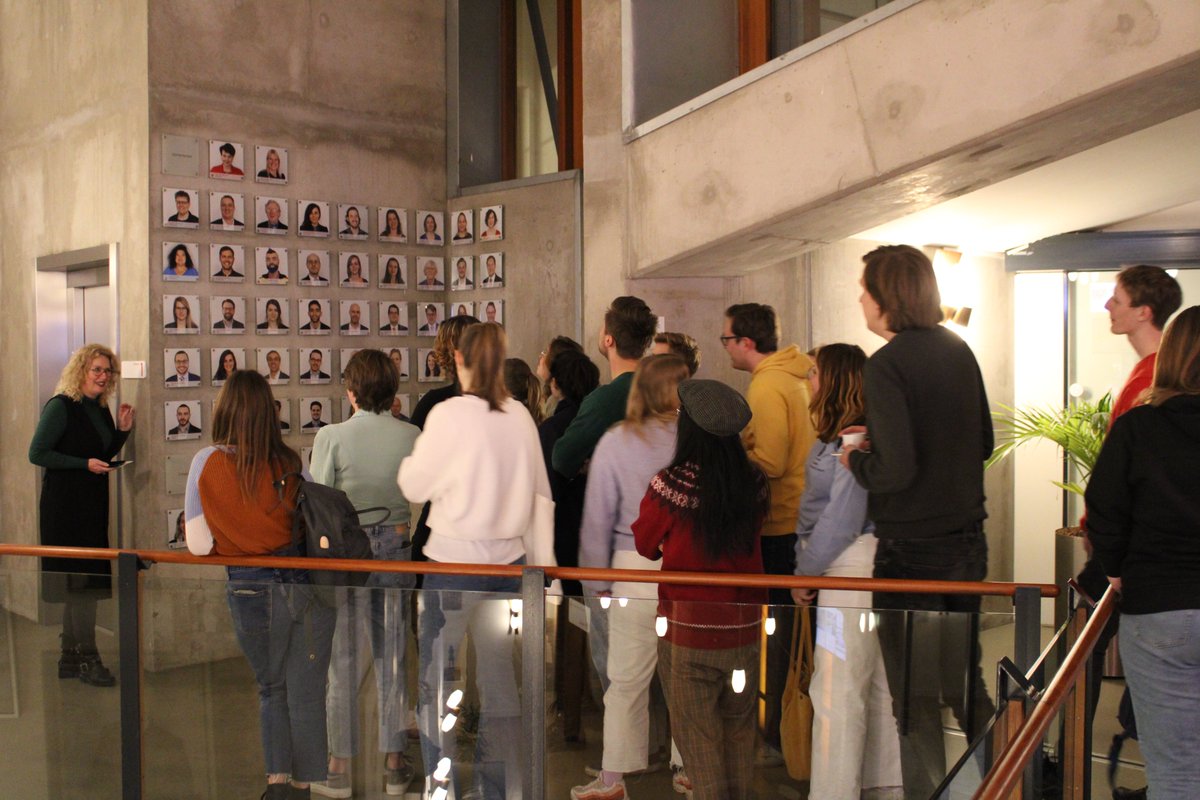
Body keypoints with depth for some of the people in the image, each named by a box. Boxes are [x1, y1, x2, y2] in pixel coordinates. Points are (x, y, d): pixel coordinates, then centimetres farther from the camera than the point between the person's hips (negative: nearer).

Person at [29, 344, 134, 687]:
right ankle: (87, 659, -5)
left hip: (93, 505, 8)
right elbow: (37, 453, -14)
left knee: (80, 584, 12)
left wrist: (123, 430, 4)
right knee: (80, 580, -9)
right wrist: (84, 464, -18)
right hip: (65, 507, -8)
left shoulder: (102, 410, 12)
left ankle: (70, 658, 20)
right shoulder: (60, 406, -11)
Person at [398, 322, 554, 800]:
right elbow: (540, 495, 6)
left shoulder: (449, 415, -12)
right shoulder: (520, 417, 0)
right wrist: (542, 561, 15)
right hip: (509, 560, 5)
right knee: (501, 680, 14)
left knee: (436, 686, 8)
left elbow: (413, 486, -4)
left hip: (455, 562, -4)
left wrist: (417, 451, 15)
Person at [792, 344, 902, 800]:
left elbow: (842, 519, -18)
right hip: (845, 570, 10)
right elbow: (815, 509, 17)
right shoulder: (834, 436, 14)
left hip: (853, 569, -10)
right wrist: (805, 565, 11)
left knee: (837, 691, -5)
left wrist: (805, 572, -10)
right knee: (876, 685, 17)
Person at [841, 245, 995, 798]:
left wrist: (855, 460, -3)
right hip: (968, 539, 8)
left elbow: (896, 468, -24)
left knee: (914, 696, 5)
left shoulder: (887, 365, -17)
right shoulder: (958, 351, 6)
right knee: (963, 680, 21)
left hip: (912, 549, -8)